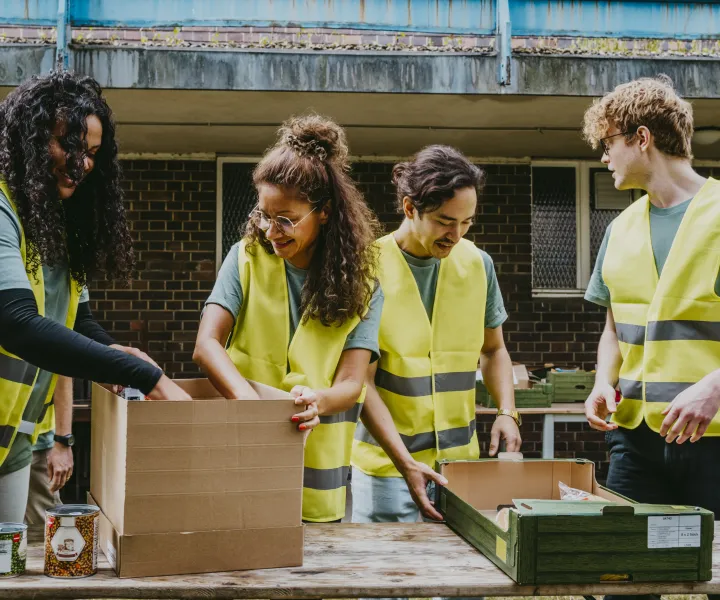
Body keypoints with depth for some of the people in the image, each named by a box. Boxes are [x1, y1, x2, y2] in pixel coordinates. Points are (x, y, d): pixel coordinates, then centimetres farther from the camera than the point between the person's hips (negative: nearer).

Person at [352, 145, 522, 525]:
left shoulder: (477, 264, 4)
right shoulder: (371, 269, -9)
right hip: (386, 462, -3)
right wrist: (405, 462, -18)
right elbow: (362, 382, -9)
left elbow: (493, 349, 18)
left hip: (461, 458, 4)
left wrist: (507, 412, 0)